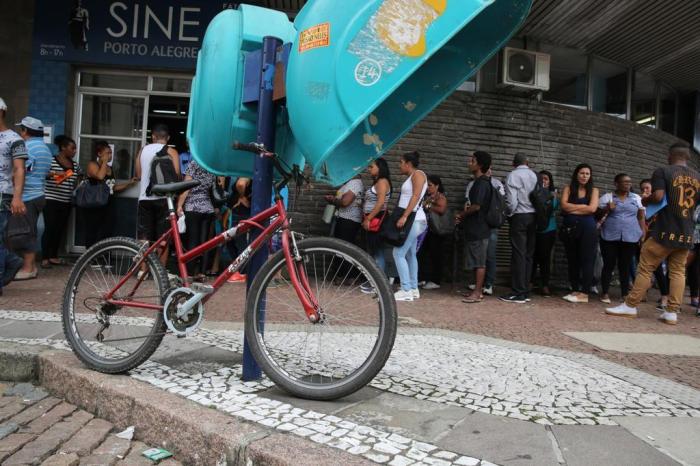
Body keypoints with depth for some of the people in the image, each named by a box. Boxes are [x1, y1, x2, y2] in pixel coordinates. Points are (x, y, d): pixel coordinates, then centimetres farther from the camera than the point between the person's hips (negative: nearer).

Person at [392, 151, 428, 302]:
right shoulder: (411, 177, 21)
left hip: (413, 220, -10)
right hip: (411, 220, 10)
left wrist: (404, 216, -26)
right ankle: (414, 289, 14)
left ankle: (406, 291, -12)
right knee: (410, 254, 10)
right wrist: (403, 217, 11)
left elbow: (416, 196, -19)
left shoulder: (418, 174, -6)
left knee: (398, 253, -12)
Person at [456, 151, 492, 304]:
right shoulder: (479, 182, 16)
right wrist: (465, 214, 7)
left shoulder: (482, 183, -14)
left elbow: (476, 206, -21)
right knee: (477, 261, 13)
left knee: (479, 262, -5)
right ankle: (478, 290, 20)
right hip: (475, 228, 10)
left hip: (478, 229, -10)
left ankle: (477, 293, -1)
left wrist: (461, 215, -7)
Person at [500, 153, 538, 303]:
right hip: (533, 217, 5)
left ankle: (518, 293, -4)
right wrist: (537, 214, 11)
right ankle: (526, 291, 12)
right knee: (529, 255, 8)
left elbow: (511, 201, -13)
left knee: (518, 255, -5)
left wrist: (509, 214, 4)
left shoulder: (513, 175, -6)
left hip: (519, 217, -5)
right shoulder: (535, 176, 9)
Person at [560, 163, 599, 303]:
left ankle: (584, 294, -3)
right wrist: (583, 206, -9)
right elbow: (564, 205, -8)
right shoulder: (568, 188, 7)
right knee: (572, 260, 7)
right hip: (570, 228, 2)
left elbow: (592, 209, -9)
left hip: (587, 228, -2)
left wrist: (572, 209, -6)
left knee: (586, 260, -4)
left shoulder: (593, 190, 5)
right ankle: (575, 290, 16)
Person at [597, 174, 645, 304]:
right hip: (610, 237, -2)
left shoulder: (637, 198, 10)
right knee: (609, 265, -1)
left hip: (630, 237, 2)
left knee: (625, 266, 5)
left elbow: (641, 217, 11)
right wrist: (607, 209, -13)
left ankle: (625, 294, 12)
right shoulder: (607, 197, 4)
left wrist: (643, 233, 4)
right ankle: (605, 293, 7)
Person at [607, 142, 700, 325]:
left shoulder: (663, 172, -5)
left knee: (645, 268, 1)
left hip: (665, 231, -5)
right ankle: (672, 312, 6)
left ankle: (630, 306, 4)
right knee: (678, 272, 9)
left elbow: (658, 196, -18)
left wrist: (646, 201, 2)